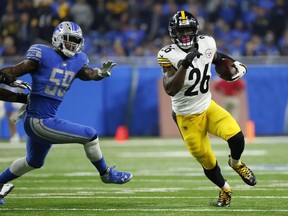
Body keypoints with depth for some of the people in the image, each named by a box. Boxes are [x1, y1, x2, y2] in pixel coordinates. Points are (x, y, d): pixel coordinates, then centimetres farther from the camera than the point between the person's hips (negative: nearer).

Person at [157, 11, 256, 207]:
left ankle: (236, 163, 13)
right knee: (207, 162, 4)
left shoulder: (206, 44, -7)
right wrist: (184, 65, -40)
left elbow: (217, 58, 18)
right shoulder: (169, 55, -20)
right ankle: (224, 189, 35)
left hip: (208, 107, 3)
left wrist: (237, 66, 2)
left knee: (236, 136, -22)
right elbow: (170, 90, -30)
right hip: (187, 117, -3)